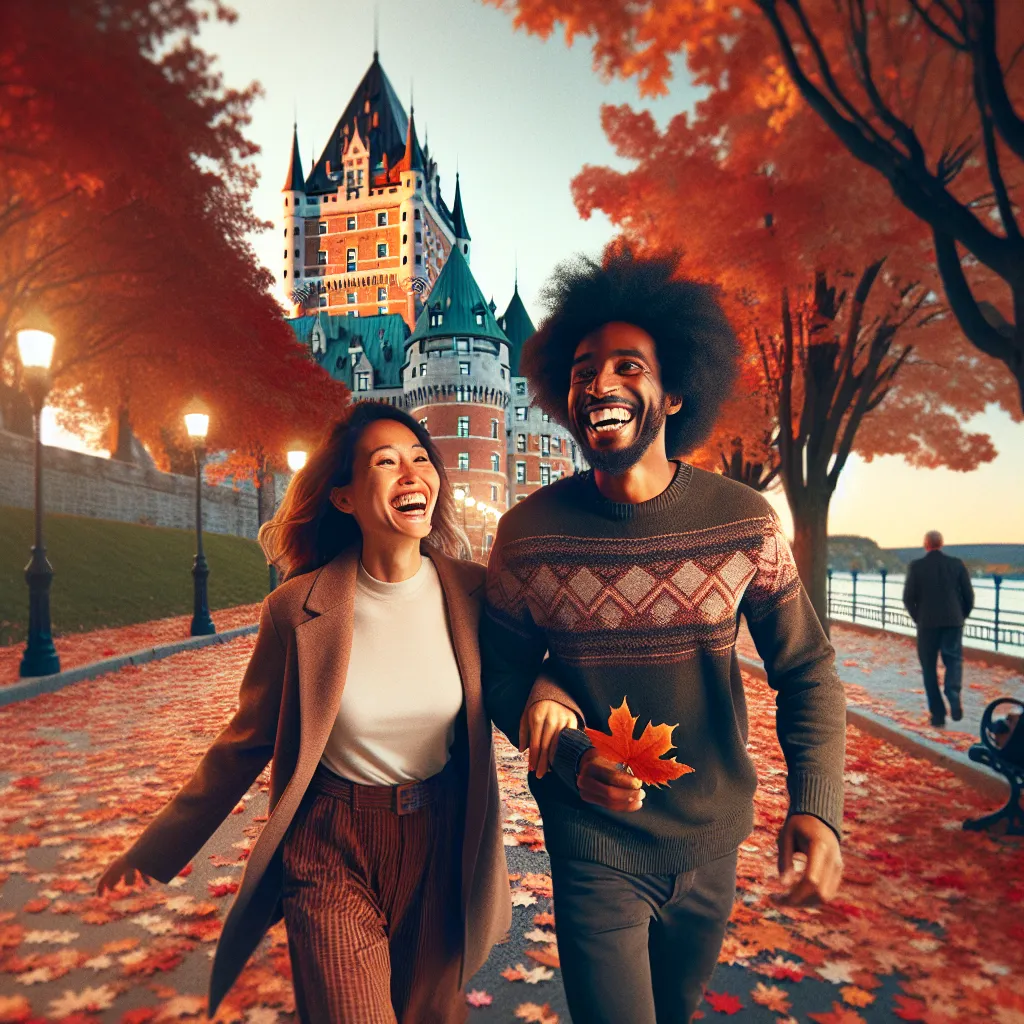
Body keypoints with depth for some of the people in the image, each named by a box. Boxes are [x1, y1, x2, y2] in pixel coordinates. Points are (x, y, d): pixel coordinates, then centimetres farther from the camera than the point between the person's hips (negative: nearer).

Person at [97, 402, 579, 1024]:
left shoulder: (474, 591, -10)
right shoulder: (298, 608, -14)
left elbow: (520, 673, 2)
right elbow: (247, 743, -2)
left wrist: (550, 695, -22)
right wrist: (155, 851, 5)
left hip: (441, 845, 3)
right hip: (332, 854, -2)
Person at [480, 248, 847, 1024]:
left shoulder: (746, 523, -14)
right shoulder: (526, 535, -16)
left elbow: (806, 670, -5)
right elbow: (502, 673, -4)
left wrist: (818, 804, -19)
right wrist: (569, 754, -22)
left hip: (714, 838, 3)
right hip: (595, 846, -2)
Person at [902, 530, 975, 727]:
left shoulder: (916, 566, -3)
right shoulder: (957, 564, 1)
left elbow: (908, 598, -6)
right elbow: (969, 596, 1)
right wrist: (961, 616, 15)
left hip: (927, 624, -1)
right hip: (953, 622, 1)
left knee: (929, 667, 9)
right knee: (954, 660, 13)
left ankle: (938, 713, 8)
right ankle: (954, 695, -16)